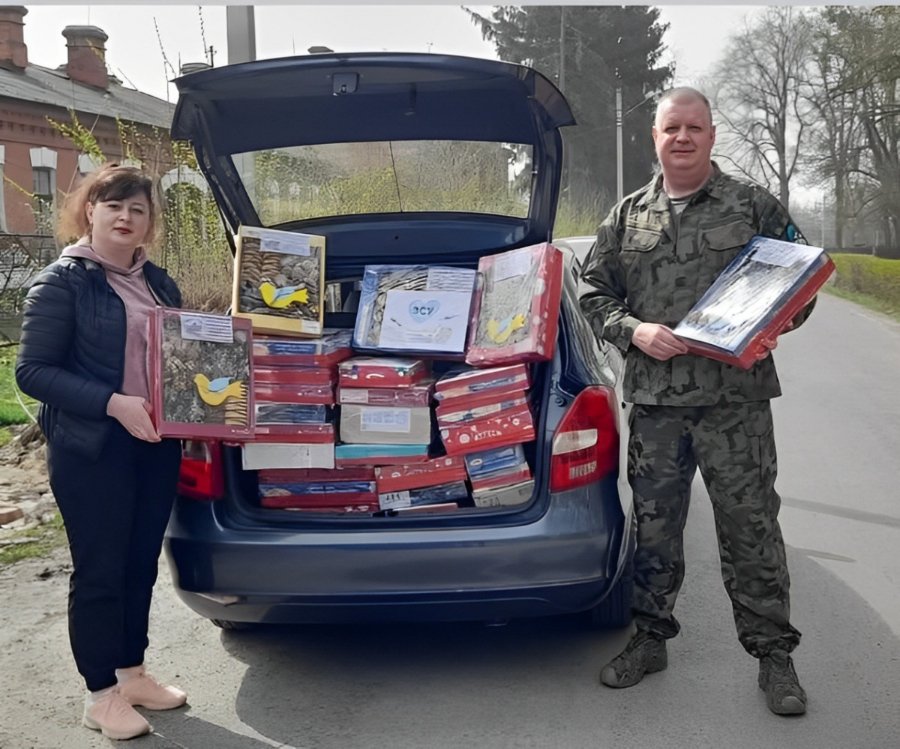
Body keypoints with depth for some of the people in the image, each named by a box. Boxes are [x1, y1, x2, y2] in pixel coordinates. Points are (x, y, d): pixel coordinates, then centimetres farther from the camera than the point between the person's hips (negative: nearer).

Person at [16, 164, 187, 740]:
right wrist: (114, 403, -22)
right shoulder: (62, 282, -8)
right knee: (100, 570, 3)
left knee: (141, 565, 14)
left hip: (156, 444, 6)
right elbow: (33, 372, -13)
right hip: (91, 450, -6)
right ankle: (102, 694, 16)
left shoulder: (159, 283, 12)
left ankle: (133, 672, 30)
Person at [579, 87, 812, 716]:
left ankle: (773, 652, 16)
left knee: (750, 524, 2)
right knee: (654, 525, 11)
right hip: (654, 402, 2)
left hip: (736, 399, -2)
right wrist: (633, 330, -6)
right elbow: (595, 294, 13)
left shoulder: (755, 208, 5)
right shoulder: (627, 217, 11)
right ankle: (651, 639, 27)